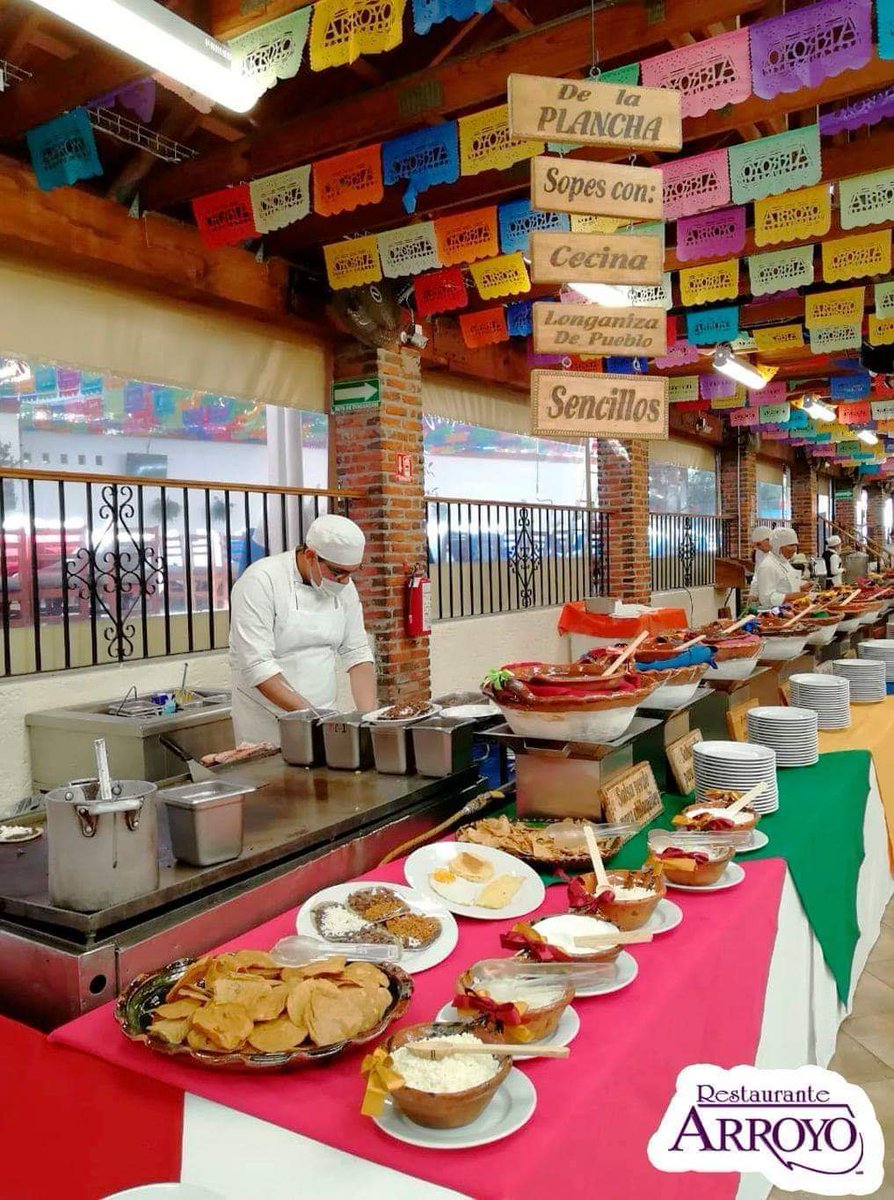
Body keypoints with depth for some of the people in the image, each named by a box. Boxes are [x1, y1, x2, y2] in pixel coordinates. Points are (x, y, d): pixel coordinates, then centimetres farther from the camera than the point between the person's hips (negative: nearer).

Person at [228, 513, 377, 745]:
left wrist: (368, 715, -9)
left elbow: (357, 654, 4)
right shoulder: (261, 581, -18)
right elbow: (257, 665, -23)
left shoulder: (344, 586, 1)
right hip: (267, 726, -5)